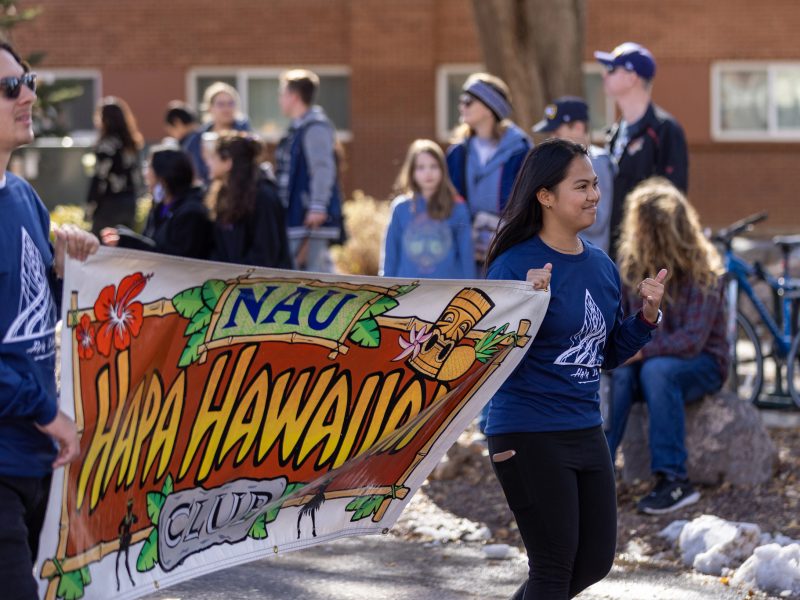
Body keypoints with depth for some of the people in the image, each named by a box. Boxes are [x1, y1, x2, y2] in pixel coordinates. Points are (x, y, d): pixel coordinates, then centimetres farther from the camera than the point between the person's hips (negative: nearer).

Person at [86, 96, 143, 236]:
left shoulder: (107, 144, -15)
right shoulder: (131, 144, 10)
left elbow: (101, 176, -16)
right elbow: (136, 174, 15)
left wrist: (92, 202, -9)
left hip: (110, 203, -8)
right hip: (129, 202, 8)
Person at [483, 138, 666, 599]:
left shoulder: (602, 266, 6)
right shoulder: (515, 265, -15)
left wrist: (648, 315, 0)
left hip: (587, 432, 7)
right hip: (529, 438, -7)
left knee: (597, 560, 15)